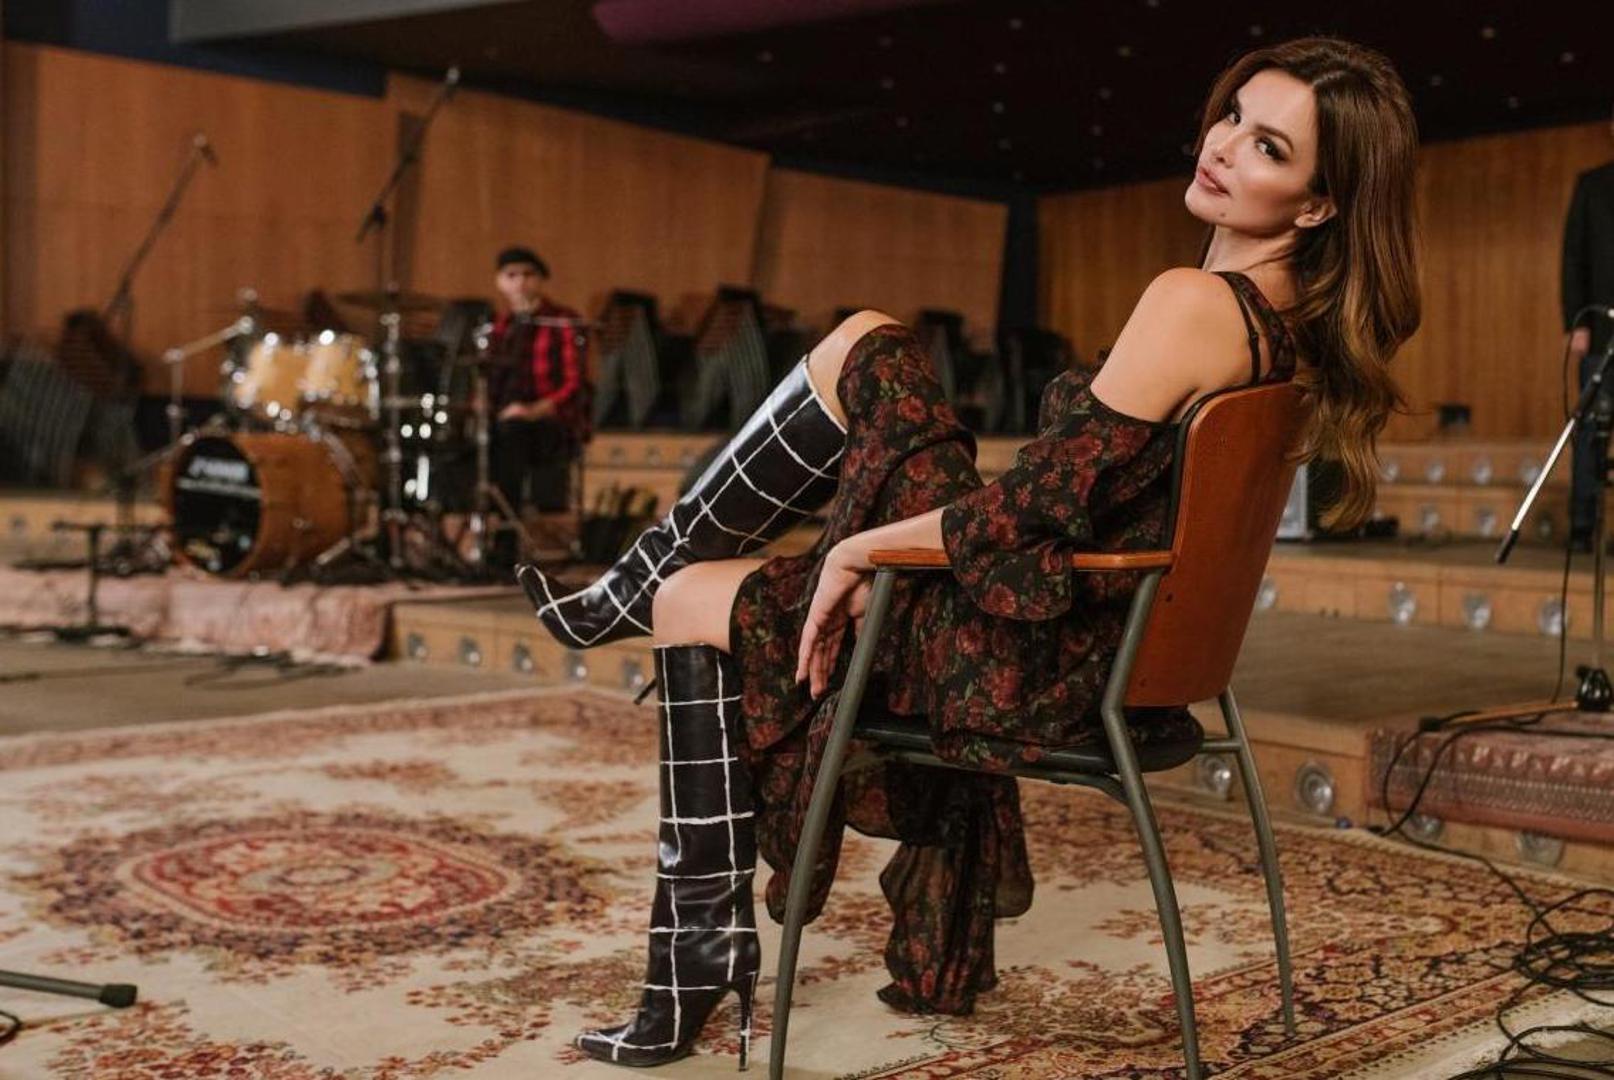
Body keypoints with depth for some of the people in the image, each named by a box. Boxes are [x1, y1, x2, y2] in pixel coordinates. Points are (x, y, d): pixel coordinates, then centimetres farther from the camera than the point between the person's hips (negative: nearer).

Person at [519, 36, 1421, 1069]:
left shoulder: (1192, 302, -24)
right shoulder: (1293, 319, 4)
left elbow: (1044, 502, -24)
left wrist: (859, 547, -11)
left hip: (1034, 661, -9)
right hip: (1113, 642, 9)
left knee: (697, 605, 2)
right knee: (862, 345, 11)